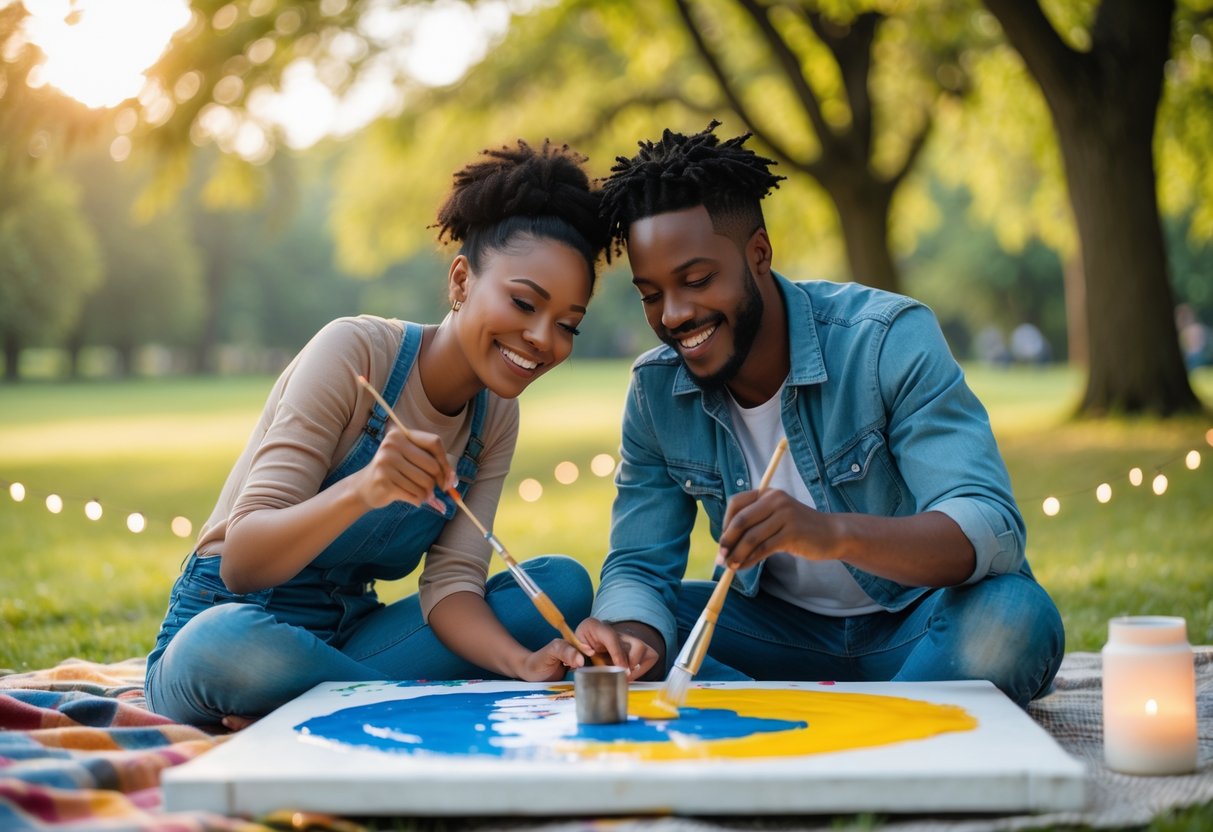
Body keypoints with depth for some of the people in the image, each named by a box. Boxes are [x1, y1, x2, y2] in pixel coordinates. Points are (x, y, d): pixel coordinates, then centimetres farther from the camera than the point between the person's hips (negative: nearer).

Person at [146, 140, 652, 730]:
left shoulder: (496, 417, 2)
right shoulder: (356, 351, -17)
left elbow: (452, 582, -8)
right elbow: (241, 562, -24)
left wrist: (524, 662, -28)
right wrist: (359, 491, -42)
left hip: (351, 632, 6)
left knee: (562, 583, -12)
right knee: (230, 644, -41)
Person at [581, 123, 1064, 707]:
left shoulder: (890, 341, -20)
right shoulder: (655, 391, -5)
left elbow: (993, 532, -29)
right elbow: (637, 568, -5)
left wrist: (832, 533, -48)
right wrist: (630, 643, -30)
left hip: (920, 629, -4)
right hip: (782, 632, 4)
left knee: (1015, 616, -35)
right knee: (615, 634, -16)